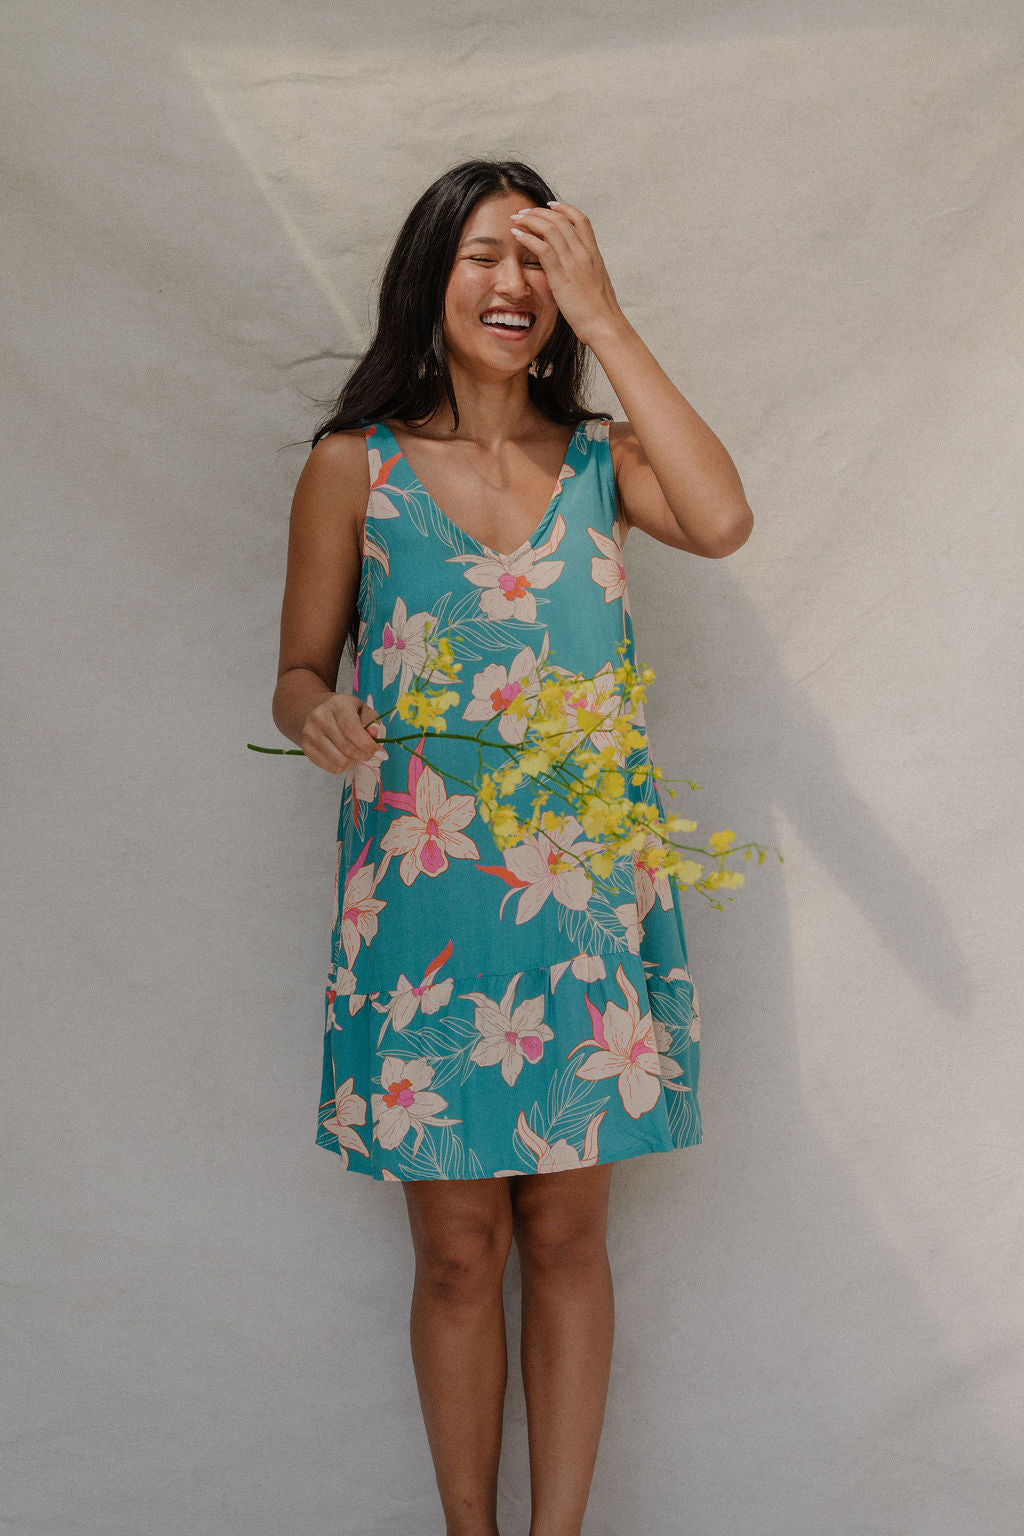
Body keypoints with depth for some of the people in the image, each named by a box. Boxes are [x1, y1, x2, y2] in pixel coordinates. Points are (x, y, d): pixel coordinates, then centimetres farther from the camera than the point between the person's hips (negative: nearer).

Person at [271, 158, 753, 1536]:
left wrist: (605, 319, -11)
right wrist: (318, 716, -19)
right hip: (423, 900, -1)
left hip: (589, 894, 2)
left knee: (567, 1236, 9)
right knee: (457, 1250, 6)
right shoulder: (354, 465, 3)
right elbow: (299, 673, 5)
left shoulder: (600, 460, 7)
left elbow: (722, 522, -14)